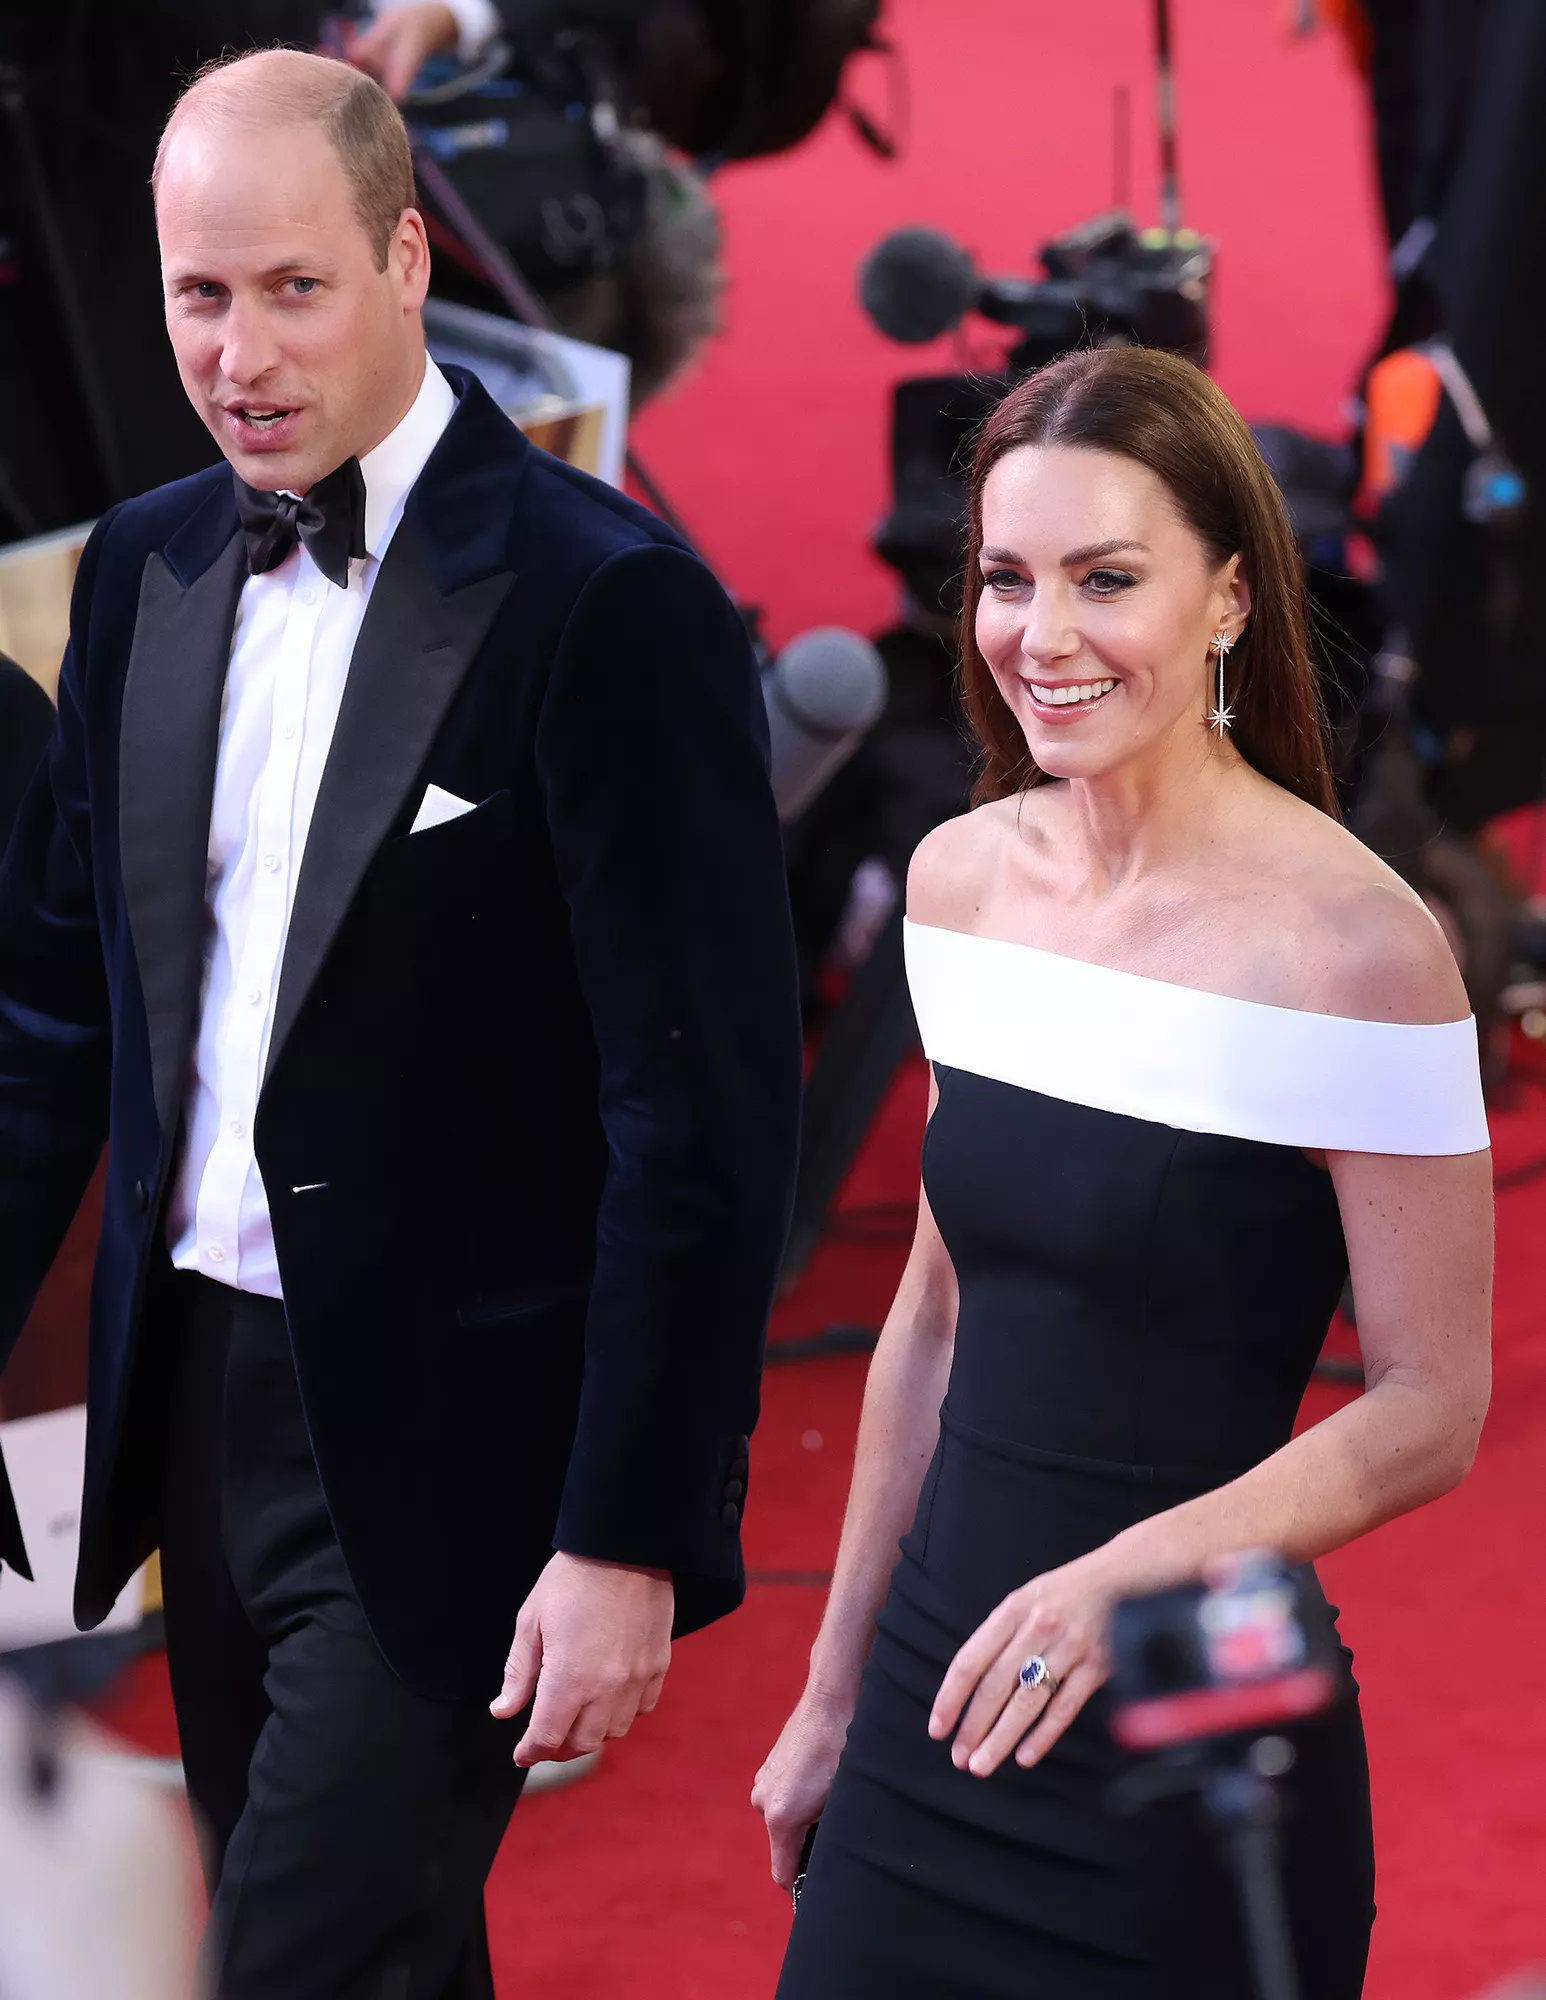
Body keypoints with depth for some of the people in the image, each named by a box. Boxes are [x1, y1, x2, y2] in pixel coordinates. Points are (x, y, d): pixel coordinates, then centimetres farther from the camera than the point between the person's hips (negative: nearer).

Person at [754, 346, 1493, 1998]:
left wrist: (1134, 1574, -25)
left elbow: (1431, 1411, -11)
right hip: (943, 1692, 5)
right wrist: (835, 1691, 15)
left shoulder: (1351, 944, -15)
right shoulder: (961, 878, 3)